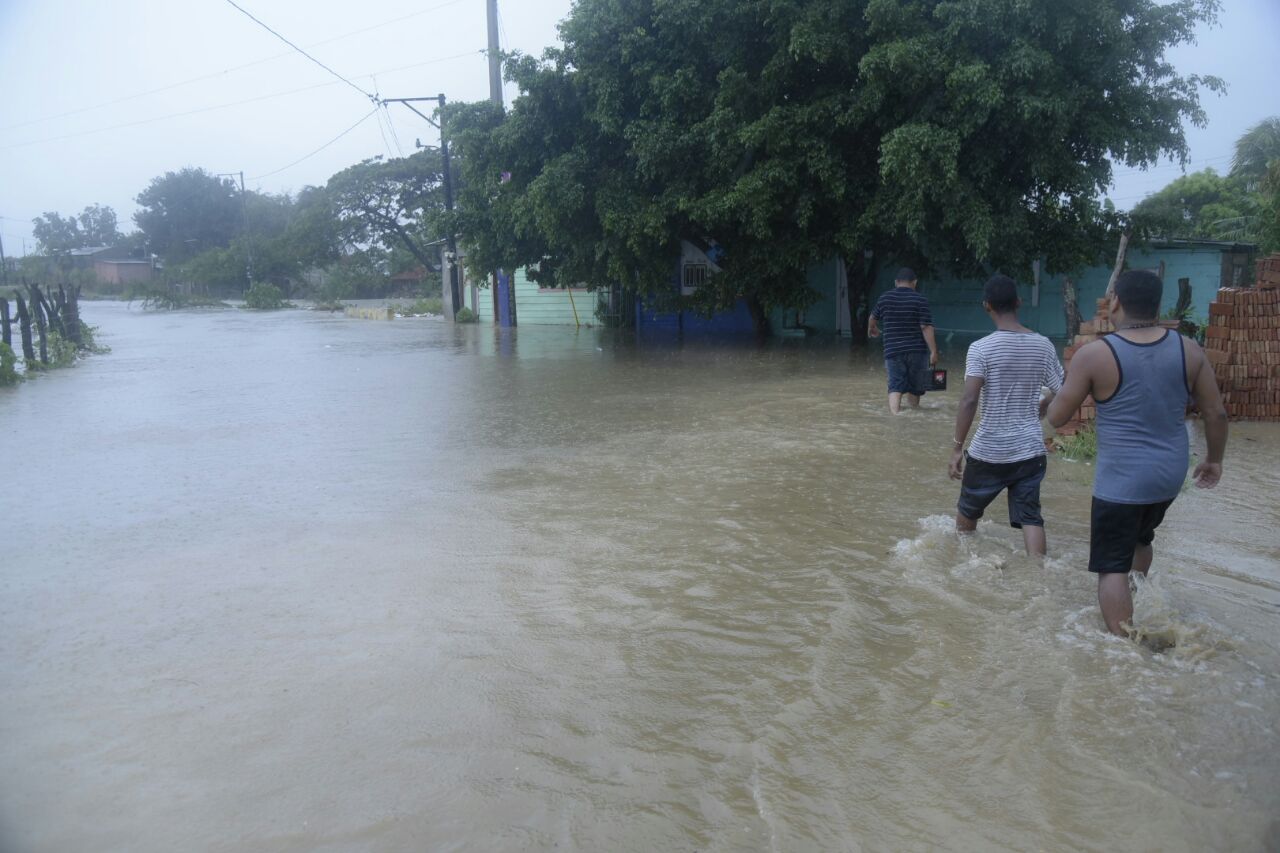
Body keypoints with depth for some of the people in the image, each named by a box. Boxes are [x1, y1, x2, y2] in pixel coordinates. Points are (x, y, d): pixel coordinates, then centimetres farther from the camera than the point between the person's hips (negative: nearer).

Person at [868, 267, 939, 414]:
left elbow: (874, 318, 21)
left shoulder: (885, 298, 3)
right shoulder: (920, 299, -6)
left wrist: (871, 329, 43)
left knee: (895, 387, -5)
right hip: (917, 351, 0)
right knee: (914, 388, 14)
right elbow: (926, 327, -12)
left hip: (893, 351, 1)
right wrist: (933, 351, -11)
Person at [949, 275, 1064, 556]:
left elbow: (969, 401, -19)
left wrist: (957, 448, -15)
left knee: (967, 512, 19)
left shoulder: (981, 348, -12)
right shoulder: (1043, 346, 0)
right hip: (1031, 450, 3)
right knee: (1030, 517, 7)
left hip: (989, 451, -3)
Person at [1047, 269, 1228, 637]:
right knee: (1140, 539, 30)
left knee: (1112, 566, 3)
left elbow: (1057, 417, -8)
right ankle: (1135, 612, 46)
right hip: (1170, 473, 6)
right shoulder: (1188, 349, -2)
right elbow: (1216, 413, 4)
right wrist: (1215, 460, 19)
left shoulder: (1094, 354, -15)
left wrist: (1058, 394, 14)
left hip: (1121, 479, -6)